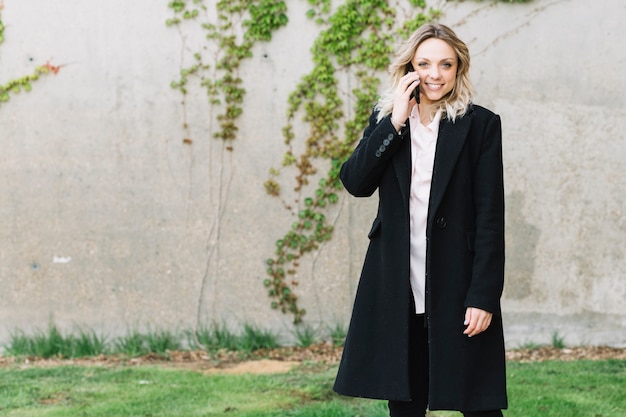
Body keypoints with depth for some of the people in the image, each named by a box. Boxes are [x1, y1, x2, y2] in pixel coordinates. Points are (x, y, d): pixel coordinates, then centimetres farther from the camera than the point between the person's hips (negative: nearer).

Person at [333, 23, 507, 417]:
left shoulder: (481, 125, -1)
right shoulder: (386, 120, 11)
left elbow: (491, 217, -6)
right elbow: (356, 183, -4)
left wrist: (483, 295, -12)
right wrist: (395, 122, -11)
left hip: (456, 284, -4)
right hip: (397, 285, 4)